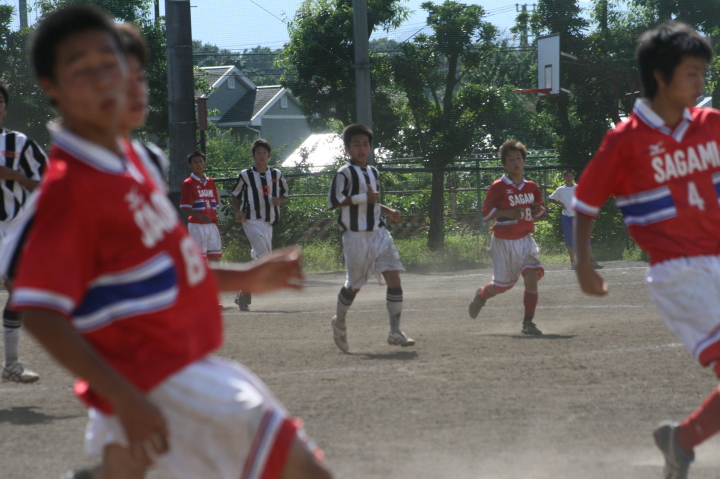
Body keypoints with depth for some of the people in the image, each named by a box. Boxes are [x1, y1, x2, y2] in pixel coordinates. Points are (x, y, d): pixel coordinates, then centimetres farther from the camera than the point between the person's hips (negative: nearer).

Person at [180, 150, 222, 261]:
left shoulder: (210, 182, 15)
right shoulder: (188, 183, -4)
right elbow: (184, 208, -11)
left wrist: (216, 226, 14)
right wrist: (200, 216, -27)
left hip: (212, 226, 6)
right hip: (197, 226, -6)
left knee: (215, 258, 6)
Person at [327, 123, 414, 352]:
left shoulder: (373, 172, 15)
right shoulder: (345, 173, -8)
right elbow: (333, 201, -17)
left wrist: (387, 211, 12)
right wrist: (364, 197, -19)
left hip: (378, 233, 6)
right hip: (356, 236, -6)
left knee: (393, 276, -9)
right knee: (354, 284, 4)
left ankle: (395, 332, -9)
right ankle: (339, 323, 32)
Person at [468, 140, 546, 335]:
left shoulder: (531, 187, 6)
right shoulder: (498, 187, -9)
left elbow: (539, 209, 19)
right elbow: (485, 213, -9)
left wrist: (539, 210, -6)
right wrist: (507, 213, -25)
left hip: (525, 240, 3)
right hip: (504, 241, -3)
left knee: (532, 277, -15)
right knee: (503, 285, 7)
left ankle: (528, 323, -7)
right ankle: (481, 296, 42)